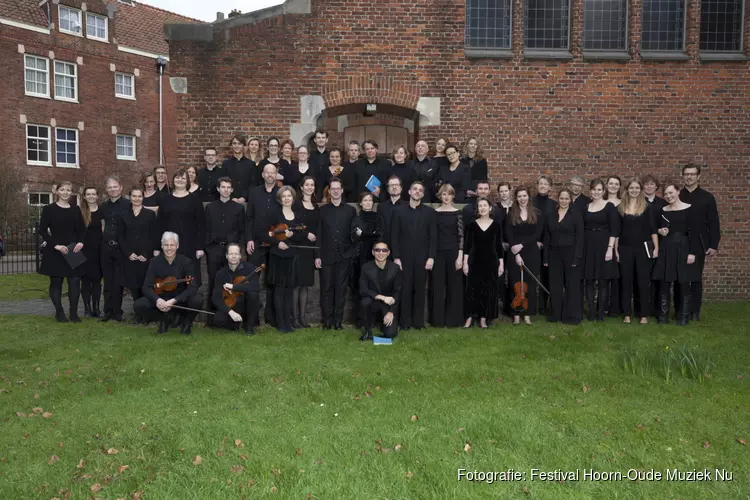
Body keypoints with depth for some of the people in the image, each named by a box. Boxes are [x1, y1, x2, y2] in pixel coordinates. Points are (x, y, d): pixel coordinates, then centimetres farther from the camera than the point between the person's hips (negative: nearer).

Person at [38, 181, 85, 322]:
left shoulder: (75, 210, 9)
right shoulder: (49, 209, -2)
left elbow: (82, 229, 12)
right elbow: (42, 231, -6)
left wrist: (81, 242, -8)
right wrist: (56, 245, -17)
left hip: (74, 251, 3)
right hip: (55, 252, -3)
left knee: (75, 282, -2)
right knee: (56, 282, 4)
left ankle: (74, 313, 7)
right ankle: (59, 312, 14)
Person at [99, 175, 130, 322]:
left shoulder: (128, 205, -4)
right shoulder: (104, 206, 12)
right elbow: (103, 226, 19)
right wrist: (106, 238, 8)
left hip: (121, 247, -4)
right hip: (106, 246, 4)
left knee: (118, 281, 1)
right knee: (108, 280, 8)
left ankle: (117, 311, 11)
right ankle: (108, 310, 16)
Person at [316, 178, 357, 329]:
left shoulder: (350, 210, 7)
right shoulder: (322, 210, 7)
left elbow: (353, 233, 6)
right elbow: (318, 234, 3)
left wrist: (353, 253, -2)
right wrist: (317, 255, -3)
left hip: (344, 256, 0)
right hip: (326, 256, 0)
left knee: (341, 289, 3)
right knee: (326, 289, 3)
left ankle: (338, 320, 11)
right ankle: (327, 320, 10)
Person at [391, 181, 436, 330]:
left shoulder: (429, 212, 5)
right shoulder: (399, 211, 6)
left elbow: (433, 236, 2)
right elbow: (395, 236, 3)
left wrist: (431, 257, -6)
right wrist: (396, 257, -4)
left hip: (422, 258, 0)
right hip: (404, 257, 0)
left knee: (420, 290, 4)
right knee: (405, 289, 1)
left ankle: (418, 321, 13)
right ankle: (405, 322, 9)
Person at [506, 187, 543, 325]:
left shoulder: (537, 214, 3)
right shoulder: (511, 214, 4)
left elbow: (537, 234, -4)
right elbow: (509, 236, -2)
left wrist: (521, 245, -15)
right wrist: (516, 254, -12)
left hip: (532, 253, 0)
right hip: (515, 253, 0)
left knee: (530, 284, 3)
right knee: (515, 284, 1)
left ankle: (527, 314, 11)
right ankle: (516, 314, 9)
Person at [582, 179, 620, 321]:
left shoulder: (609, 207, -1)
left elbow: (614, 230, -7)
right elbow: (582, 229, 11)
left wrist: (610, 248, -15)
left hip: (604, 246, -3)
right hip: (588, 246, 3)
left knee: (603, 281, 1)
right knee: (589, 280, 4)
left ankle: (601, 312, 8)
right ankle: (591, 311, 11)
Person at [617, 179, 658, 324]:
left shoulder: (647, 207, 2)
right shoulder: (620, 208, 6)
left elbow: (652, 229, 1)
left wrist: (656, 247, -6)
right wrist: (616, 249, 4)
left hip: (643, 248, -1)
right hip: (625, 249, 2)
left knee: (643, 282, 1)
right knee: (626, 282, 4)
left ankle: (644, 315, 8)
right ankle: (627, 314, 11)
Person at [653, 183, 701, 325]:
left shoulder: (690, 209, -4)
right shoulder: (662, 210, 10)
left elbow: (695, 232, -8)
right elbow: (656, 228, 20)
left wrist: (692, 252, -13)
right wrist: (660, 231, -4)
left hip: (683, 249, -4)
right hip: (665, 250, 4)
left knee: (683, 284, 2)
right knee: (664, 284, 4)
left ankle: (684, 316, 11)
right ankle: (663, 315, 11)